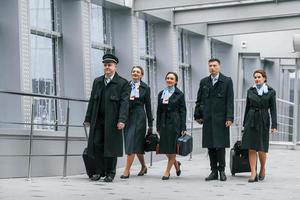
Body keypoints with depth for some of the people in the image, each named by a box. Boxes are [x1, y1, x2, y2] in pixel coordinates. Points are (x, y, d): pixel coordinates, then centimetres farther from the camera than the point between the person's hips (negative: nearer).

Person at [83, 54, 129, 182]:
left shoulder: (122, 83, -1)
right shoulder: (97, 82, 15)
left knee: (110, 146, 1)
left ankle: (110, 173, 11)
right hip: (98, 120, 4)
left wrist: (122, 120, -18)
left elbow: (124, 103, -8)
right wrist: (88, 118, 12)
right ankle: (100, 171, 11)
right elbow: (92, 101, 16)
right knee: (96, 145, 0)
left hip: (112, 121, -4)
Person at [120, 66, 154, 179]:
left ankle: (127, 170, -11)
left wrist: (150, 124, 4)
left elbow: (148, 106, 4)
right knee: (137, 144, 10)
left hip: (139, 117, -3)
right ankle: (143, 166, 29)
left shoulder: (145, 88, 4)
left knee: (132, 143, -11)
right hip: (127, 116, 3)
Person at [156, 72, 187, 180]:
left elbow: (183, 111, -3)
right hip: (164, 123, 4)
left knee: (172, 148, -3)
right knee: (165, 148, 5)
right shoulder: (161, 94, 11)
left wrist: (183, 128, -9)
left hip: (175, 122, -4)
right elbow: (159, 110, 12)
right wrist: (158, 126, 8)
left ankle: (167, 172, 4)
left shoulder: (179, 94, -1)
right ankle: (176, 163, 31)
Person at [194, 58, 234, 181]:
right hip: (207, 119, 4)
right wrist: (198, 115, 9)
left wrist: (229, 118, -11)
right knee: (210, 146, 4)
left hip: (221, 119, -3)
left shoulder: (227, 81, 1)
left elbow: (230, 101, -4)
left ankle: (221, 170, 5)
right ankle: (214, 171, 10)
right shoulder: (204, 82, 12)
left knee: (220, 145, -6)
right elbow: (199, 100, 15)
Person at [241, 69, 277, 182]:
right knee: (251, 149, -3)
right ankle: (253, 174, -3)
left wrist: (274, 125, -8)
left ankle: (262, 169, 23)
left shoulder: (271, 92, 1)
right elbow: (247, 108, 13)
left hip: (263, 121, -2)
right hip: (251, 120, 2)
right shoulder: (250, 91, 8)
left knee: (261, 149, -2)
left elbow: (273, 109, -1)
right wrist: (244, 124, 12)